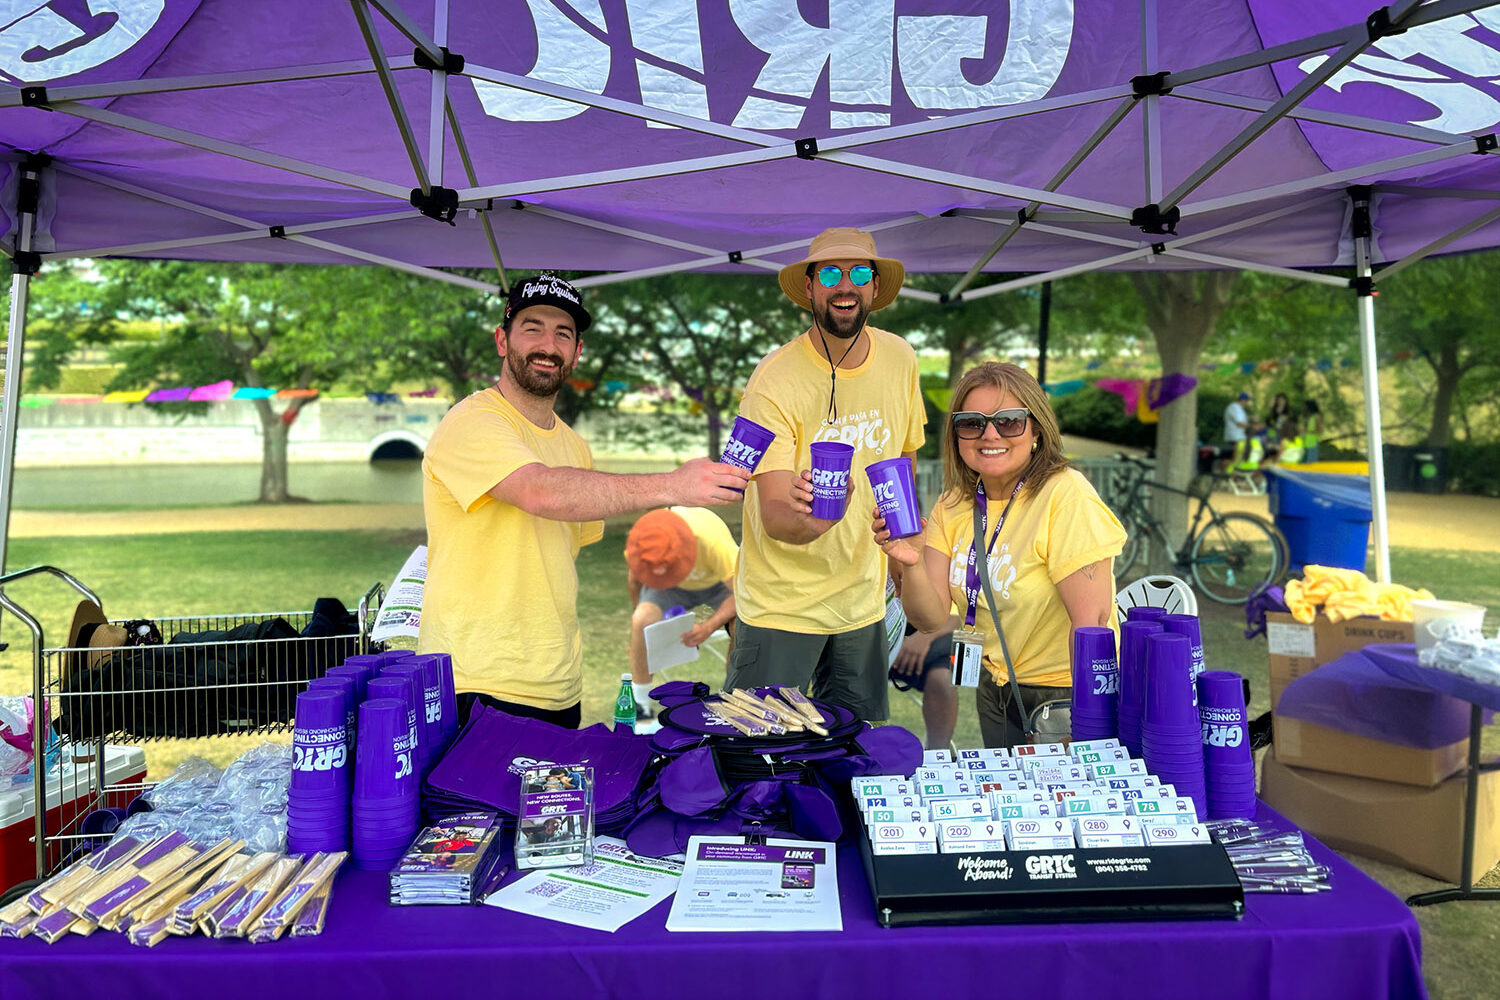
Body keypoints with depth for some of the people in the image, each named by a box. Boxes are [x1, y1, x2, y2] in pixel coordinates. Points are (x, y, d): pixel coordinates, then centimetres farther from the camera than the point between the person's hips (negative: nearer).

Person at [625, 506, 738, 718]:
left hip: (718, 582, -2)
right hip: (675, 588, 2)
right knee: (641, 620, -29)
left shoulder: (712, 539, -42)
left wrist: (708, 627, -44)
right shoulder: (639, 541, -30)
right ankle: (639, 705, -10)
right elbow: (635, 581, -7)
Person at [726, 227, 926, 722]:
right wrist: (810, 521, -44)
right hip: (781, 603, -4)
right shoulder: (774, 379, -18)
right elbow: (773, 516, -22)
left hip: (864, 601, 5)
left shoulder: (900, 358, -2)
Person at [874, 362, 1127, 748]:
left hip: (1064, 695, -6)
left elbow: (1091, 618, -24)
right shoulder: (953, 505, -1)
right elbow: (932, 617, -9)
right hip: (995, 693, 6)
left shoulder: (1066, 496, -20)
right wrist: (912, 565, -28)